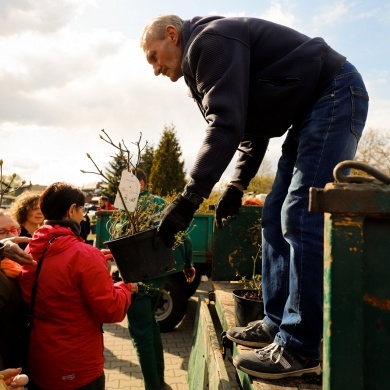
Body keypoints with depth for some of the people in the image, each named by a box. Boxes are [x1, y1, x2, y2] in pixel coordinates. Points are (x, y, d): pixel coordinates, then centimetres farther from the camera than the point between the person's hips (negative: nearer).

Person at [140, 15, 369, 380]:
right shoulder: (204, 55, 19)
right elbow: (251, 129, 19)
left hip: (336, 95, -10)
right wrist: (235, 187, 11)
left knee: (302, 217, -17)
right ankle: (277, 323, 12)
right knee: (276, 217, 5)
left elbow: (226, 125, -26)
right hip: (311, 109, 10)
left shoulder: (209, 40, -13)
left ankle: (301, 348, -8)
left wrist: (188, 198, -26)